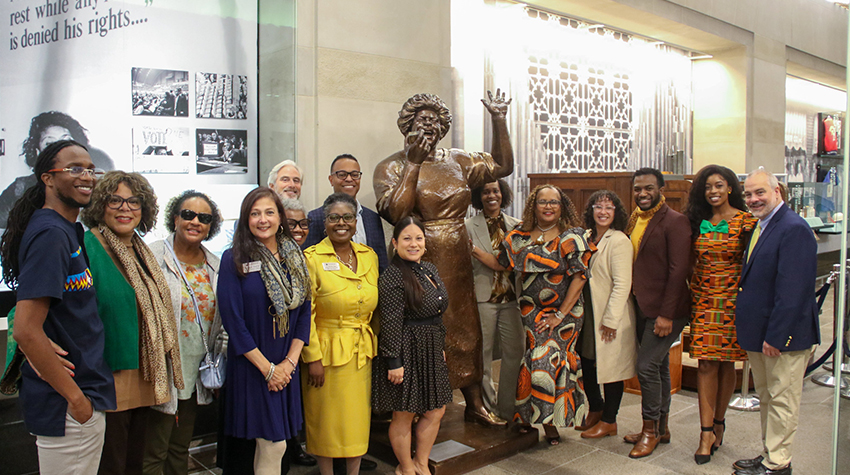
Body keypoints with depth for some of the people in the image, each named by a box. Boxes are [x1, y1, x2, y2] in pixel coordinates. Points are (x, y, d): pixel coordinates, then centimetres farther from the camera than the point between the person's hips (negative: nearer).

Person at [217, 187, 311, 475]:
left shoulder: (294, 257, 7)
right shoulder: (234, 259, -7)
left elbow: (304, 311, 7)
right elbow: (232, 319, -11)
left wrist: (289, 362, -4)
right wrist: (267, 367, -11)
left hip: (286, 367, 4)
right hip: (251, 366, -4)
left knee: (270, 445, 9)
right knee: (274, 445, -3)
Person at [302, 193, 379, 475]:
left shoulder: (369, 256, 6)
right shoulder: (312, 258, -9)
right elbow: (306, 313, -11)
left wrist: (374, 344, 10)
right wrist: (313, 357, -14)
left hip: (361, 351, 5)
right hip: (326, 350, -4)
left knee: (358, 415, 13)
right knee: (326, 418, 7)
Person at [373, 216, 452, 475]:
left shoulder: (430, 269, 9)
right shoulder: (392, 276, -18)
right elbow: (391, 323, -20)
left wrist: (441, 346, 19)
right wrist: (394, 361, -21)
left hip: (430, 351, 9)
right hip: (406, 352, -8)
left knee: (436, 411, 15)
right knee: (404, 415, 6)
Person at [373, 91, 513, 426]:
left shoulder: (457, 161, 11)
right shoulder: (392, 167, -4)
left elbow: (503, 166, 13)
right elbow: (396, 213, -20)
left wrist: (499, 121, 5)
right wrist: (414, 163, -18)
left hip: (456, 263, 5)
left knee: (464, 329, 11)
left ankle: (475, 404, 24)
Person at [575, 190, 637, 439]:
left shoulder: (619, 241, -13)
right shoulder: (587, 238, 11)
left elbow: (622, 284, -17)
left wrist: (610, 320, -19)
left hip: (611, 316, -7)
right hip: (588, 314, 7)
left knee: (610, 367, 4)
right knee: (585, 364, 13)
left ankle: (609, 421, 19)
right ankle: (596, 409, 33)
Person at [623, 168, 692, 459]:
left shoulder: (674, 221, -13)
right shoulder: (634, 220, 10)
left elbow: (679, 269, -17)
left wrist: (666, 314, -20)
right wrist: (633, 305, 9)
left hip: (665, 311, -8)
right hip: (642, 308, 8)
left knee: (647, 366, -7)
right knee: (658, 367, 16)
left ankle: (650, 430, 10)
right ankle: (661, 429, 28)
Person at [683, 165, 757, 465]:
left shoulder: (745, 222, -3)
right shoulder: (697, 221, 7)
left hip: (732, 300, -2)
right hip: (703, 299, 2)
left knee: (726, 363, 6)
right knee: (706, 364, -2)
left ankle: (718, 423, 23)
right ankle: (707, 432, 0)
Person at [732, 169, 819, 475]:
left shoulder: (794, 229, -18)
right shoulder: (760, 227, 13)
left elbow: (793, 290, -23)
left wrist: (776, 336, -23)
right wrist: (751, 332, 13)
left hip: (783, 335, -10)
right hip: (758, 334, 10)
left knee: (782, 400, 3)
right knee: (766, 399, 19)